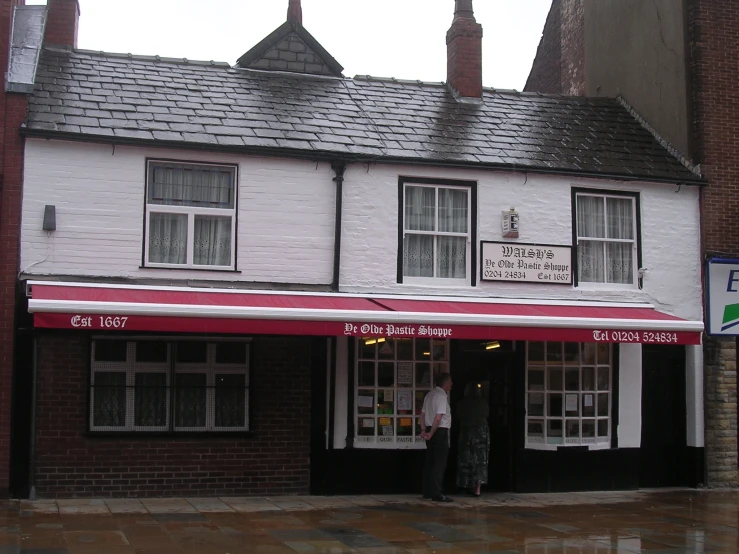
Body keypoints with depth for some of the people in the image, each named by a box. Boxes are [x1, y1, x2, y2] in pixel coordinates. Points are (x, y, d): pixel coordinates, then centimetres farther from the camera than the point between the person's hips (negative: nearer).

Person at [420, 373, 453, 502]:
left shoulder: (430, 395, 13)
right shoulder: (442, 396, -15)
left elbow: (423, 414, 14)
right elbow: (438, 418, -22)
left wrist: (425, 430, 9)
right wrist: (431, 433, -14)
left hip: (431, 431, 9)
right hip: (440, 432, -9)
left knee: (430, 462, 13)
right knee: (440, 463, -7)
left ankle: (427, 492, 18)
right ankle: (437, 493, -9)